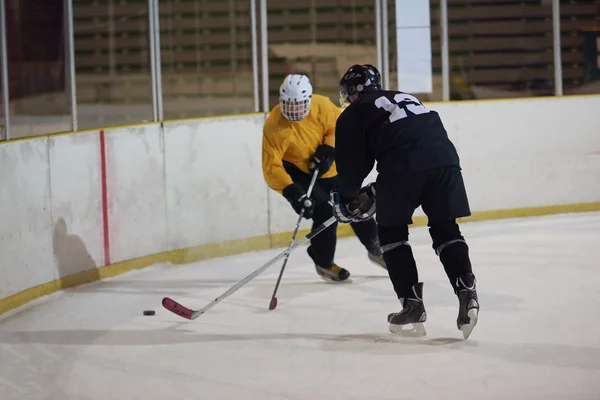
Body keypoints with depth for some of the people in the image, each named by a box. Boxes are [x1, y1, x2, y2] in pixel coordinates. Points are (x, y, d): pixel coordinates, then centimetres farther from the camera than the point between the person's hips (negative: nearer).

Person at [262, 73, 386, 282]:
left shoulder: (321, 105, -23)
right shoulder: (274, 126, -31)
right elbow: (271, 167, -31)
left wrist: (329, 150, -23)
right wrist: (291, 192, -42)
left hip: (328, 168, 4)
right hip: (297, 173, -4)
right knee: (325, 213, -18)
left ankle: (375, 248, 37)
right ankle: (323, 263, 6)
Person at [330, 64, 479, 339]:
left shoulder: (353, 114, 18)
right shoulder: (404, 98, 36)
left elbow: (352, 162, 14)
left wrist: (347, 198, 33)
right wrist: (376, 192, 44)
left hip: (403, 167, -5)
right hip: (444, 157, 5)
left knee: (392, 232, 13)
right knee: (445, 229, 17)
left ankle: (412, 306, 8)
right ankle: (466, 292, 0)